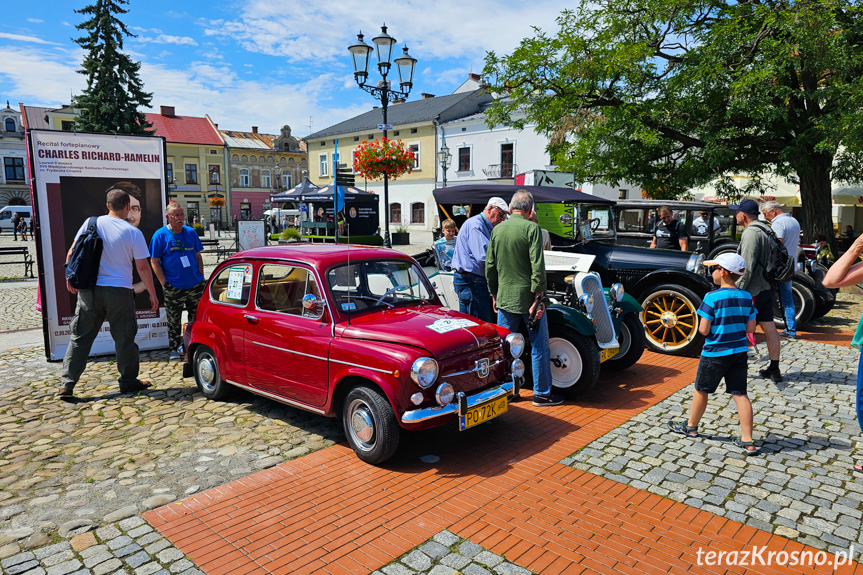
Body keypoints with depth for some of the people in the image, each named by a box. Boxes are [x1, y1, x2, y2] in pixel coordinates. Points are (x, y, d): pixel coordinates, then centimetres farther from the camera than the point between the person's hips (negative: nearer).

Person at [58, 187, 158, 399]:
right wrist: (152, 294, 3)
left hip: (90, 290, 3)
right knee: (124, 338, 8)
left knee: (80, 337, 11)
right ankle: (128, 382, 17)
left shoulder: (92, 223, 1)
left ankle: (67, 384, 11)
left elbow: (72, 253, 5)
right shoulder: (133, 232, -6)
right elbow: (143, 267, -5)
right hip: (120, 292, -3)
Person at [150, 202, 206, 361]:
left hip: (195, 286, 3)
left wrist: (201, 277, 6)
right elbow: (154, 261, -3)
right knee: (173, 321, 6)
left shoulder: (190, 232, 8)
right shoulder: (160, 235, -3)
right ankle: (174, 349, 19)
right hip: (174, 287, -3)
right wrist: (164, 283, -10)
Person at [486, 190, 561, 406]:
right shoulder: (531, 228, -10)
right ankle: (542, 393, 15)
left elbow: (490, 266, 9)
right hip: (528, 297, -5)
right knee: (539, 347, 7)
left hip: (504, 298, 5)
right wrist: (538, 297, -13)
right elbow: (537, 265, -17)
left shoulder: (497, 229, 6)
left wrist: (494, 295, 18)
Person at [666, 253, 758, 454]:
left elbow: (703, 330, -17)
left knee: (701, 390, 13)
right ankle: (747, 441, 7)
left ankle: (691, 426, 31)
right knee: (740, 394, 7)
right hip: (739, 352, 5)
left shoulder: (712, 297, -18)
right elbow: (751, 328, 5)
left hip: (714, 353, -5)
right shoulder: (746, 297, 1)